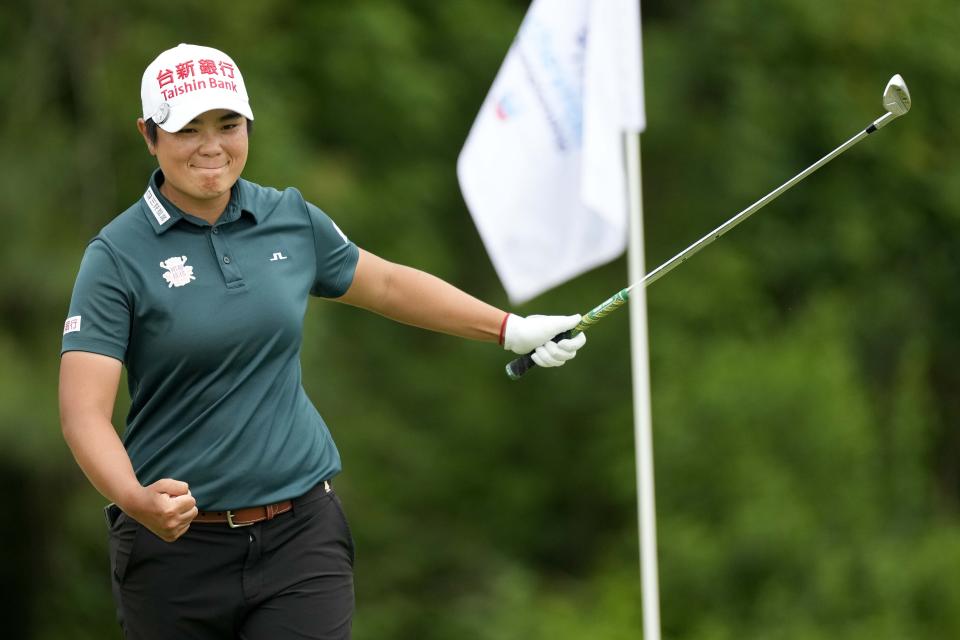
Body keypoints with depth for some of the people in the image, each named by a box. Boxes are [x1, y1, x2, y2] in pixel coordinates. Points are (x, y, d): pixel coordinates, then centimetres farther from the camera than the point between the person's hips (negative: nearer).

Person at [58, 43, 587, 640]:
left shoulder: (292, 219, 4)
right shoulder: (118, 255, -9)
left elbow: (386, 284, 23)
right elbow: (84, 411, -16)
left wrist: (512, 329, 25)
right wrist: (136, 499, -34)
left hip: (300, 529, 2)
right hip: (176, 543, -2)